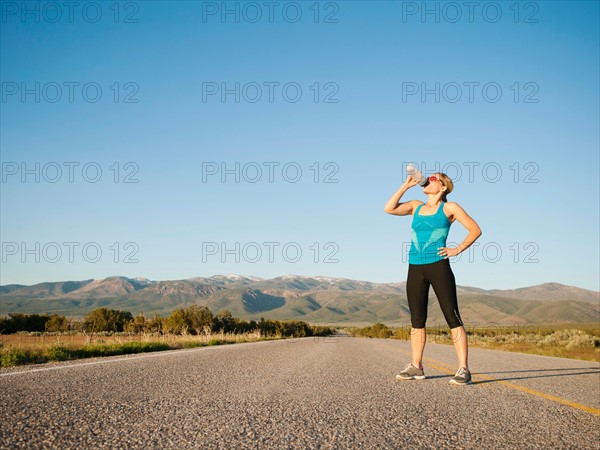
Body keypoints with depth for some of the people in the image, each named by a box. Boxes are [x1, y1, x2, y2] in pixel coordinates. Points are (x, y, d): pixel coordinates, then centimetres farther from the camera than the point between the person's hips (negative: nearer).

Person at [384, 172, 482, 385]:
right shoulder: (416, 206, 16)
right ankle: (416, 367, 16)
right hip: (415, 269, 5)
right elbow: (389, 209, 2)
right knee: (417, 320, 8)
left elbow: (475, 230, 4)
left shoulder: (449, 208, 4)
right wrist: (406, 185, 4)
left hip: (438, 266, -5)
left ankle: (464, 369, -7)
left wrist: (458, 249, -6)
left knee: (452, 317, -7)